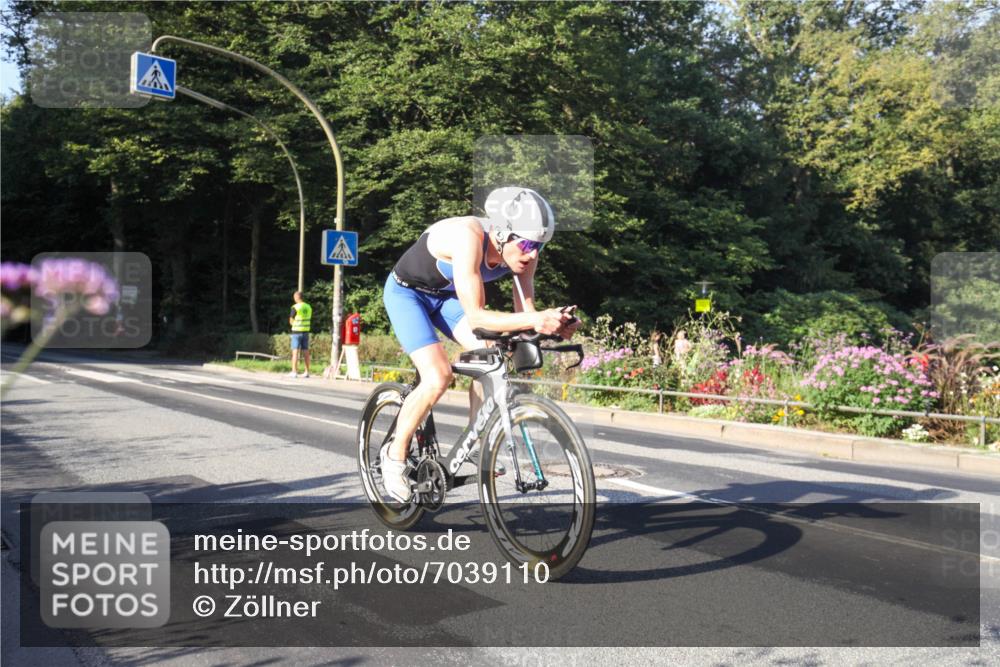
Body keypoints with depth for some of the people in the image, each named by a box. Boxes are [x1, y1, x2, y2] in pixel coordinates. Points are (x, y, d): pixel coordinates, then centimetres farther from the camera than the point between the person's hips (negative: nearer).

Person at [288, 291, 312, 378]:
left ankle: (294, 372, -4)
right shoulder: (309, 307, 8)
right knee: (306, 352, 8)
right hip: (306, 331, 6)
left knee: (295, 352, -3)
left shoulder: (295, 307, -11)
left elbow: (291, 321, -5)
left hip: (296, 331, -5)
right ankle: (307, 372, 9)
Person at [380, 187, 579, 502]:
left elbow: (523, 311, -16)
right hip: (406, 292, -6)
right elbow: (475, 316, -40)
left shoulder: (523, 254, -18)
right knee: (438, 376, -22)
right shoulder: (469, 238, -38)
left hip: (446, 295, 6)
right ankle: (395, 454, -1)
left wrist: (552, 323, -37)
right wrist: (535, 320, -51)